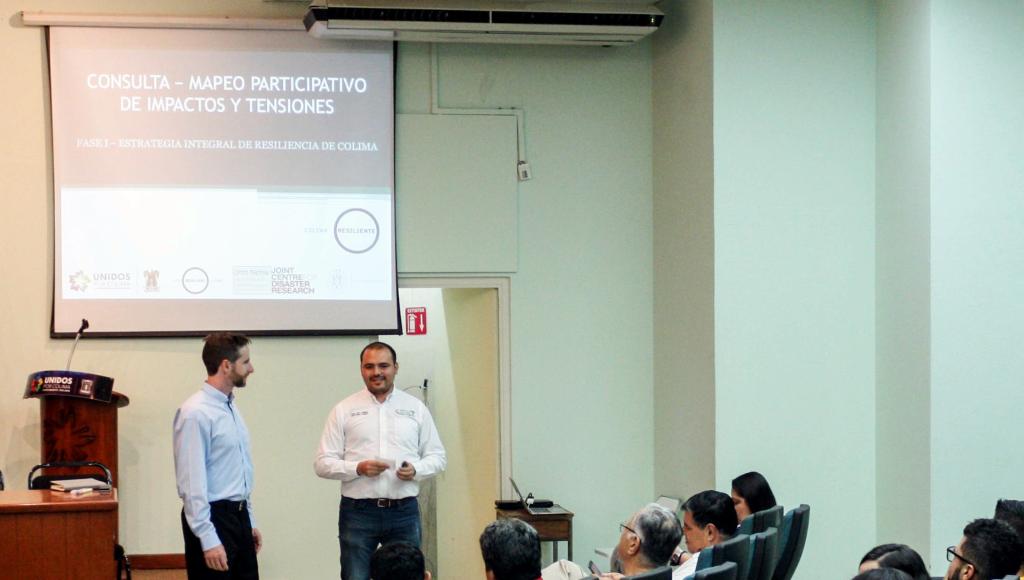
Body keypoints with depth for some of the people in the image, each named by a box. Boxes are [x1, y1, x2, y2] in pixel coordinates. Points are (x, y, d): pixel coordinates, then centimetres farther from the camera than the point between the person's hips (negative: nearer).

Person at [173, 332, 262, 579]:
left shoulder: (231, 407, 12)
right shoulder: (196, 413, -17)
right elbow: (192, 483, -20)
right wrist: (208, 539, -23)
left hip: (239, 515, 9)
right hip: (213, 517, -9)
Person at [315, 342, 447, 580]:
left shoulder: (416, 408, 9)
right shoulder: (344, 410, 4)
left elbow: (437, 457, 11)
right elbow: (322, 463, 2)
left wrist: (416, 470, -10)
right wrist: (358, 468, -15)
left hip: (404, 511, 1)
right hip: (358, 512, -1)